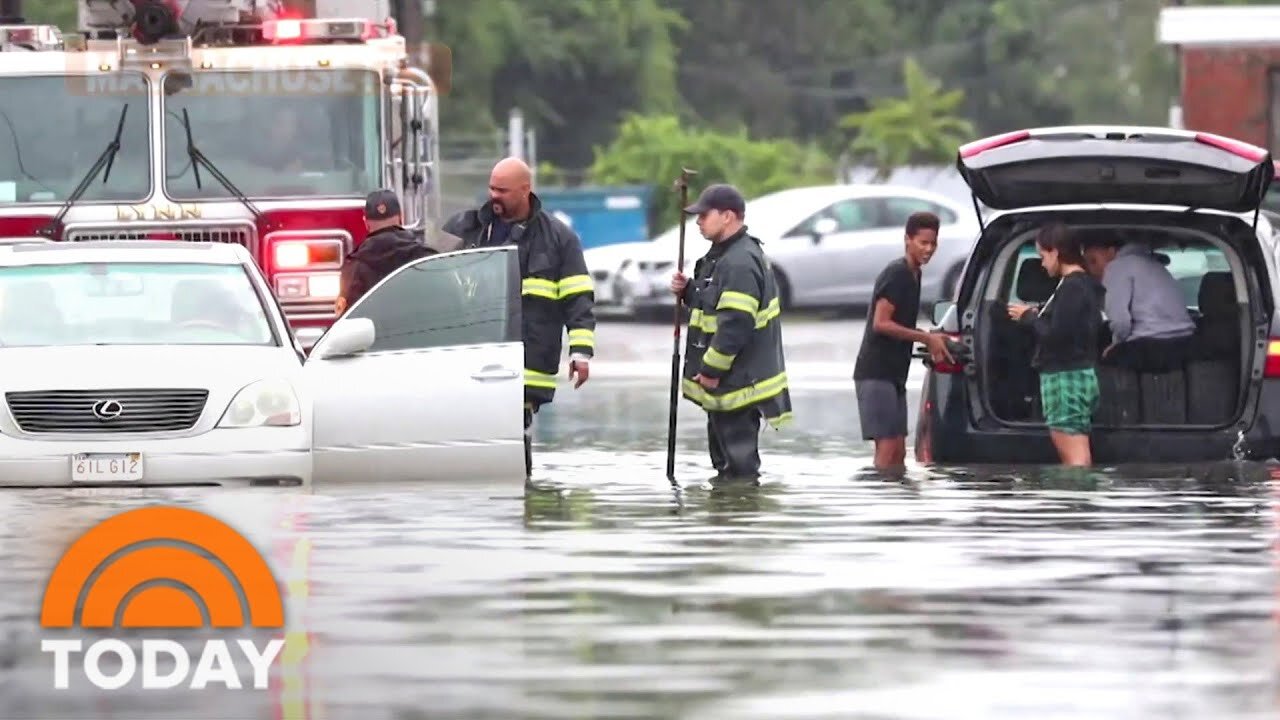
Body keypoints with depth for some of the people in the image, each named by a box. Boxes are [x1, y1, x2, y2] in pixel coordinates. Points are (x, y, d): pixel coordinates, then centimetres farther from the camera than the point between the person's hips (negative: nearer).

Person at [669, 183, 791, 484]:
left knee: (739, 461, -9)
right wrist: (687, 291, 8)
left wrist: (712, 370, -21)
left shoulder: (740, 263, -21)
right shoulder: (723, 256, 15)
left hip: (737, 381, -11)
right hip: (725, 380, 11)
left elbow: (735, 325, -27)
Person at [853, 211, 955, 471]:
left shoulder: (913, 275, 16)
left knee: (898, 451, 9)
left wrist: (931, 340, 8)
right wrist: (927, 339, -14)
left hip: (894, 374, 10)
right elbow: (881, 323, -19)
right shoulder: (896, 274, -13)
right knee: (887, 447, -13)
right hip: (876, 373, -9)